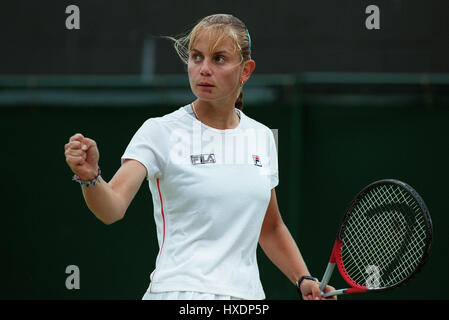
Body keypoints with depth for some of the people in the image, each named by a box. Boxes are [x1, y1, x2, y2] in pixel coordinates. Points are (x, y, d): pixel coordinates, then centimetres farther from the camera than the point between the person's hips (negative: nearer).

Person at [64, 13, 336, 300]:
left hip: (248, 294, 4)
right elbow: (112, 208, -19)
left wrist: (305, 280, 9)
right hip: (180, 291, -4)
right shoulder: (160, 132, -4)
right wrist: (91, 176, -38)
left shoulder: (262, 137, 10)